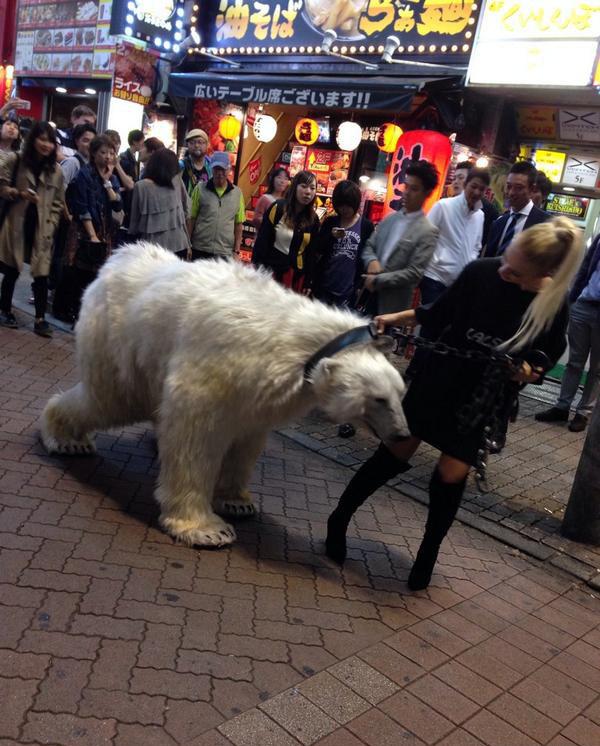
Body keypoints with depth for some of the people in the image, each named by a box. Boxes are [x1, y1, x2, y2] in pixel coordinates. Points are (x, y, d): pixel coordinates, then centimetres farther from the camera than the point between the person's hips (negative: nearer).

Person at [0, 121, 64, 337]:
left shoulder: (56, 171, 7)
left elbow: (58, 203, 9)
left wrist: (50, 227, 0)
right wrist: (20, 194, -18)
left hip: (41, 228, 2)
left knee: (42, 274, -3)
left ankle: (40, 319, 5)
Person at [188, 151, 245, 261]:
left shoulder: (237, 193, 5)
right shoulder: (200, 189, 1)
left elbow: (238, 224, 7)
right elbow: (191, 218, 3)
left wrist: (236, 251, 3)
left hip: (225, 253, 1)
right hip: (200, 251, -1)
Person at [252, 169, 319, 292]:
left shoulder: (313, 219, 4)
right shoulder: (278, 208, -6)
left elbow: (312, 252, 8)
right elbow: (261, 242, -7)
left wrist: (308, 282, 5)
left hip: (297, 275, 3)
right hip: (270, 270, -3)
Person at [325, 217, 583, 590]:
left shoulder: (553, 308, -15)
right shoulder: (480, 271, -16)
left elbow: (546, 359, 0)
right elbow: (441, 313, 0)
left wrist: (528, 371, -20)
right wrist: (398, 317, -10)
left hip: (487, 401, 0)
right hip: (439, 379, 1)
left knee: (451, 475, -1)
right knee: (397, 452, 5)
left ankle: (428, 553, 24)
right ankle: (340, 518, 24)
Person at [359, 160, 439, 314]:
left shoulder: (428, 232, -10)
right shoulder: (389, 219, 10)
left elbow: (415, 273, -15)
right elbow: (369, 246, 14)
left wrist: (377, 280, -14)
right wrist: (372, 261, -9)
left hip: (393, 305, -5)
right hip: (368, 297, 5)